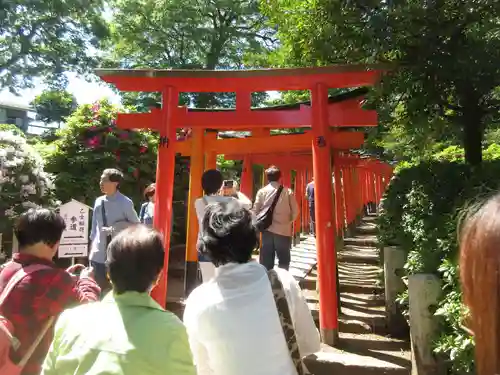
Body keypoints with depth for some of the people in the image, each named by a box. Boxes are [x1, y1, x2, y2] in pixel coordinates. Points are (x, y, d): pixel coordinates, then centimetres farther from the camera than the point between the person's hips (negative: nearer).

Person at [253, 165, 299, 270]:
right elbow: (295, 210, 0)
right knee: (284, 260, 10)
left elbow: (255, 210, -1)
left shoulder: (262, 191, 0)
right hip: (284, 230, -1)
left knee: (266, 260, 10)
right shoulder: (287, 191, -2)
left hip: (267, 229, 2)